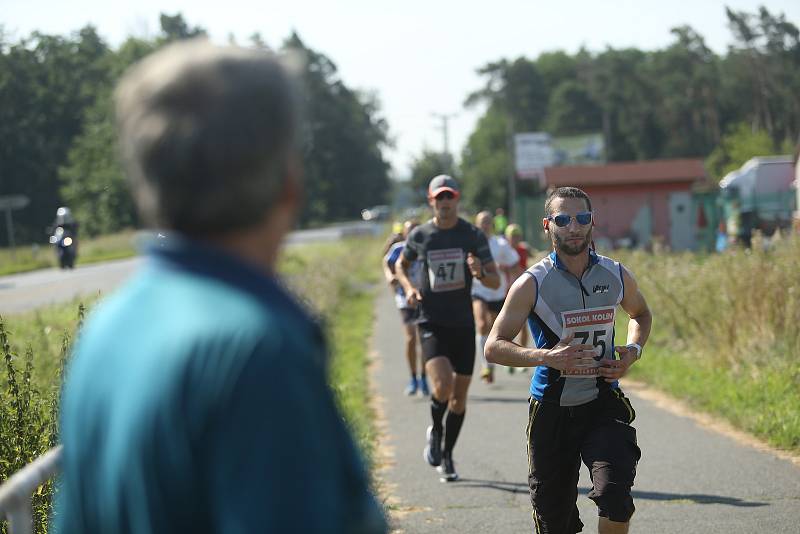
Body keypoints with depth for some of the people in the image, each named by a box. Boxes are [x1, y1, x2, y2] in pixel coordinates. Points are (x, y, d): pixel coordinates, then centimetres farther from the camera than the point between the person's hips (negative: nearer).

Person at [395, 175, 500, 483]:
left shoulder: (473, 236, -1)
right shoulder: (419, 235, 0)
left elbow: (496, 282, -1)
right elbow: (401, 265, 19)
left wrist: (480, 274, -23)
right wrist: (408, 287, -1)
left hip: (463, 325, 2)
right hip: (431, 323, -2)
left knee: (459, 396, 7)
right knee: (442, 385, -22)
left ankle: (446, 456, 25)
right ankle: (435, 429, 9)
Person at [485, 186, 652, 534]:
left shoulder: (617, 276, 2)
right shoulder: (532, 284, -8)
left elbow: (640, 314, 24)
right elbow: (494, 347, -9)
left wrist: (632, 352, 3)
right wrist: (546, 357, -25)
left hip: (603, 404, 1)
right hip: (551, 410, -1)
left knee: (615, 500, -21)